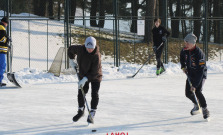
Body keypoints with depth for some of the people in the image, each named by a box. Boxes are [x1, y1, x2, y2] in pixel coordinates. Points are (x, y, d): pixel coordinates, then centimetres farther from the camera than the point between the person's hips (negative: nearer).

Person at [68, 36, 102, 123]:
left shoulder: (96, 56, -30)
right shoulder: (80, 49, -18)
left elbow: (95, 72, -30)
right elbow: (71, 49, 7)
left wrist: (85, 79, -35)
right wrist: (71, 59, 2)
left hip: (95, 76, -4)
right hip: (83, 75, 4)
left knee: (94, 94, -12)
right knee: (81, 93, 3)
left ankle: (92, 114, -4)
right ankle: (81, 111, 25)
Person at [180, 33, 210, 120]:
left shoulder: (199, 54, -31)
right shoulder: (185, 50, -10)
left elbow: (200, 71, -32)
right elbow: (182, 56, 18)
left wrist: (195, 85, -35)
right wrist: (183, 66, 3)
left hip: (201, 75, -7)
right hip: (191, 74, 7)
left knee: (197, 91, -25)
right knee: (188, 93, 1)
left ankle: (205, 110, -11)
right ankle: (197, 106, 29)